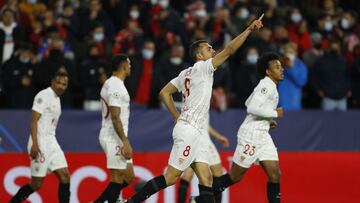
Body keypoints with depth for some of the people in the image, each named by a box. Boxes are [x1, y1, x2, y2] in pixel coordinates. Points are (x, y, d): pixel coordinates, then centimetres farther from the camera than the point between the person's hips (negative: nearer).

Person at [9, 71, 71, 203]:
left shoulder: (56, 98, 17)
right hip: (40, 143, -9)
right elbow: (34, 120, -18)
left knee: (65, 176, -1)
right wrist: (34, 144, -26)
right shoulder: (43, 96, -11)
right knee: (36, 184, -5)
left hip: (51, 142, 9)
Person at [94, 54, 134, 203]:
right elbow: (115, 117, -22)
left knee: (128, 176, 11)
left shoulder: (110, 83, 17)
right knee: (117, 178, -7)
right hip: (115, 138, -10)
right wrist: (125, 143, -23)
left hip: (113, 137, 10)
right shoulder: (116, 86, -15)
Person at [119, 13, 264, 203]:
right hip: (189, 130, -10)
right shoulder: (202, 67, -6)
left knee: (206, 179, 3)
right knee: (171, 176, -10)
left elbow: (164, 93, 19)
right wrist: (249, 29, -10)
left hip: (195, 132, 10)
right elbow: (229, 50, -13)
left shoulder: (186, 73, 18)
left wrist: (177, 117, 18)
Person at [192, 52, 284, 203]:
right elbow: (252, 108, -28)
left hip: (262, 135, 10)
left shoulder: (268, 86, 15)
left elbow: (248, 103, 28)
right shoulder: (267, 86, -15)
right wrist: (275, 113, -18)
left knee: (275, 174, -1)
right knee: (235, 176, -1)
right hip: (251, 135, -10)